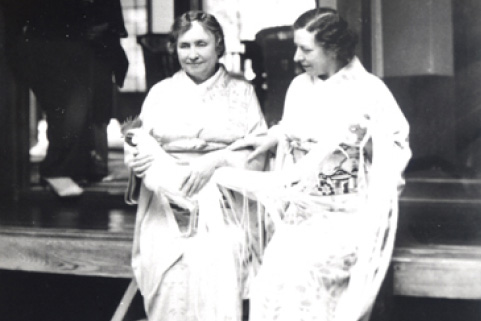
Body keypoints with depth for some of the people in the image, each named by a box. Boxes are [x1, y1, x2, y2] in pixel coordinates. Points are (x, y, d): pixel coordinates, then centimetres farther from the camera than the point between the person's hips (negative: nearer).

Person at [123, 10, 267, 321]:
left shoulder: (241, 92, 9)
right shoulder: (161, 92, 11)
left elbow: (258, 150, 2)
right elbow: (139, 149, 3)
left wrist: (216, 159, -13)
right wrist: (138, 155, -19)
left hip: (222, 212, -1)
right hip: (167, 212, 1)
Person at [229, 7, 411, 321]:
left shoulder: (369, 90, -7)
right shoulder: (299, 86, 7)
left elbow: (396, 154, -4)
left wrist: (365, 136, -19)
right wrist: (269, 139, 7)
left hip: (347, 215, -5)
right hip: (301, 212, 5)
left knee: (297, 273, -20)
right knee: (275, 274, -10)